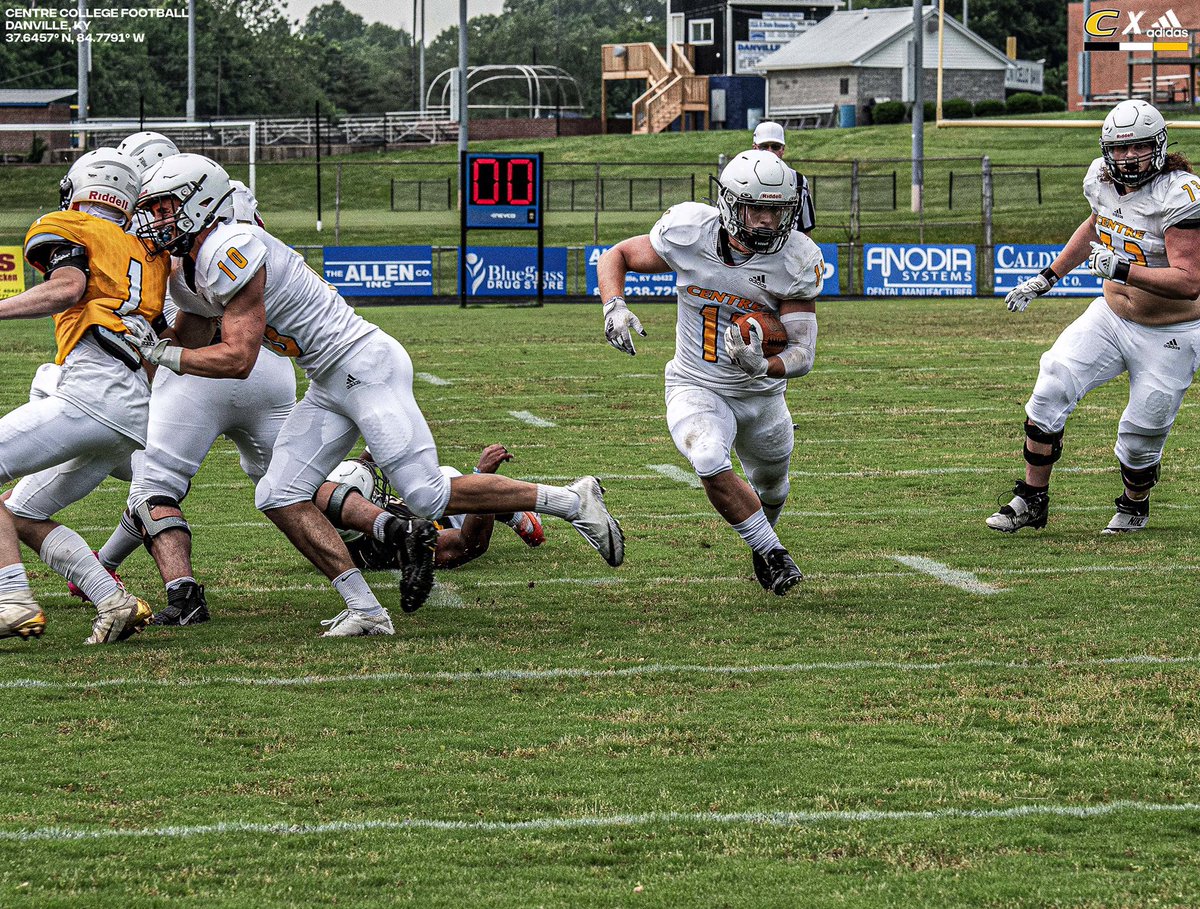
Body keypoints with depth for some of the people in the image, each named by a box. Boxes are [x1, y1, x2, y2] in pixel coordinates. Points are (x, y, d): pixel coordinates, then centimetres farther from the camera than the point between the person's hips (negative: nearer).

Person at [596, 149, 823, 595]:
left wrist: (764, 366, -45)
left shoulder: (797, 261, -21)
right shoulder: (690, 233, -22)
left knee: (770, 486, 23)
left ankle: (762, 543, 59)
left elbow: (803, 354, -22)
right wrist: (613, 306, -26)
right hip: (698, 389, -2)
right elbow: (616, 256, -6)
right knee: (711, 465, -30)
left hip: (761, 394, 2)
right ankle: (773, 554, -9)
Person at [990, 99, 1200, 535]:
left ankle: (1133, 506, 36)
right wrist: (1045, 279, 22)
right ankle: (1032, 499, 2)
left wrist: (1124, 269, -41)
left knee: (1142, 435, 4)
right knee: (1050, 389, -11)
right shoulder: (1102, 179, -4)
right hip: (1111, 315, 5)